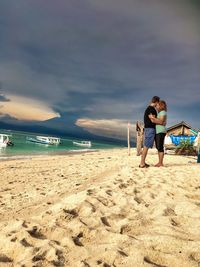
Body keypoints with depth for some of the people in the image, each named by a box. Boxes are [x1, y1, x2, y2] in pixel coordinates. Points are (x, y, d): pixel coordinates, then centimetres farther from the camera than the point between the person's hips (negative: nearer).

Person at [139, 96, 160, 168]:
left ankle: (143, 162, 13)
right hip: (150, 129, -10)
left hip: (147, 128, 10)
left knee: (145, 146, 9)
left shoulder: (148, 108, 19)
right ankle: (142, 163, -8)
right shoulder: (152, 109, -11)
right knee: (146, 146, -10)